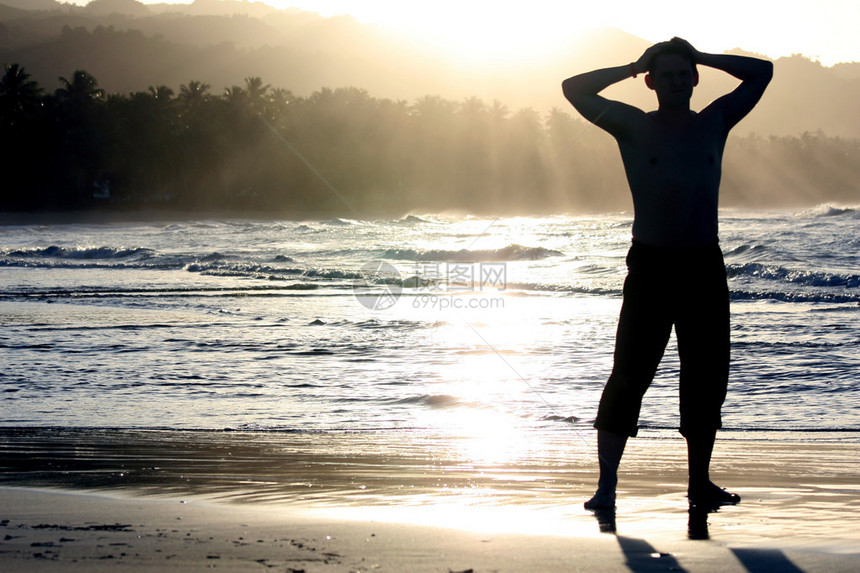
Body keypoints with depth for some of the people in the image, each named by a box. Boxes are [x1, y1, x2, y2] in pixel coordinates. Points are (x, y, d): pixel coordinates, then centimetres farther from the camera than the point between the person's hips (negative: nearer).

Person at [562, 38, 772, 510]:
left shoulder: (714, 123, 11)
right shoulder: (633, 126, 3)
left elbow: (762, 73, 18)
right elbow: (574, 89, 1)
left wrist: (702, 57, 11)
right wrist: (632, 67, 4)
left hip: (705, 264, 4)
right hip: (651, 263, -3)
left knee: (707, 378, 6)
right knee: (629, 373, -7)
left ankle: (700, 481, 17)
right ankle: (607, 483, -4)